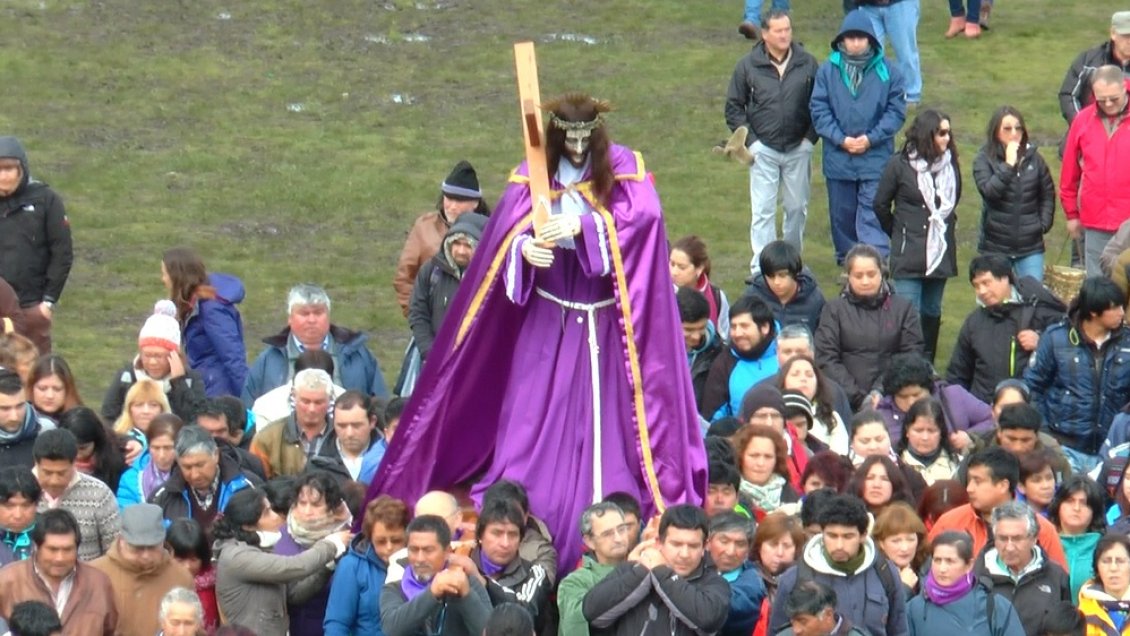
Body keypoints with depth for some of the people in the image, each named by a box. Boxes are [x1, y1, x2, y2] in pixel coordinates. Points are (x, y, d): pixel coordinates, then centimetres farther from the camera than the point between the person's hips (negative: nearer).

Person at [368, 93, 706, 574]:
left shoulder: (623, 169, -1)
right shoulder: (534, 176, 1)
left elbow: (642, 214, -17)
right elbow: (506, 231, -8)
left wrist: (584, 224, -32)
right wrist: (525, 248, -31)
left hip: (605, 324, -1)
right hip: (546, 323, 1)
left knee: (603, 428, -2)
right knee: (532, 427, -2)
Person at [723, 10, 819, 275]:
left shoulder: (807, 63, -3)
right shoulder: (748, 65, -4)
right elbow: (733, 107, 3)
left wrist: (810, 137, -2)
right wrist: (750, 141, -4)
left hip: (799, 149, 1)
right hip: (764, 150, -1)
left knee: (797, 208, 11)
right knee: (763, 211, -4)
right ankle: (761, 268, -2)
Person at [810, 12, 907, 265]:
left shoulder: (888, 72, -5)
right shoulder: (828, 70, -2)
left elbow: (896, 111, -3)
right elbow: (819, 110, -2)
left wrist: (870, 139, -11)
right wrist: (841, 139, -11)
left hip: (876, 156, -2)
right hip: (838, 156, 2)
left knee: (872, 215, -7)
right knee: (842, 213, 14)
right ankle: (846, 262, 28)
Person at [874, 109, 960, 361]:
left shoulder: (950, 164, 2)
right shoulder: (900, 165, -9)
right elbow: (880, 204, 2)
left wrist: (943, 226, 14)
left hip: (941, 252, 4)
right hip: (909, 253, -4)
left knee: (932, 312, 12)